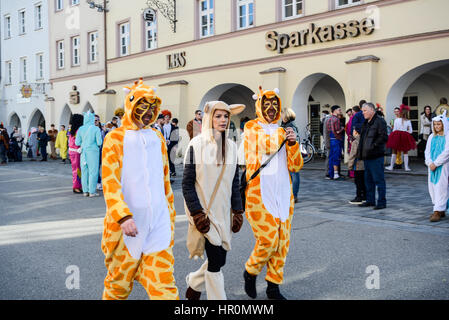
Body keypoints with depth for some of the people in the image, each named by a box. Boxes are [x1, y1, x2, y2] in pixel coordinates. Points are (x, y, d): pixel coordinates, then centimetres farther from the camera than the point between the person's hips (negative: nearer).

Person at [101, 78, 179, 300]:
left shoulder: (158, 138, 12)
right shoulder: (115, 138, -2)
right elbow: (110, 183, -11)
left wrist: (170, 215, 20)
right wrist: (123, 216, -23)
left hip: (158, 224, 3)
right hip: (127, 224, -3)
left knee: (164, 285, -2)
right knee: (119, 285, 12)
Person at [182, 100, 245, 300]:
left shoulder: (231, 146, 7)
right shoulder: (196, 145, -9)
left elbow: (235, 182, 11)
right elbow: (187, 184, -9)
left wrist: (238, 211, 6)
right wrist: (197, 213, -15)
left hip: (223, 211, 5)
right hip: (204, 211, -5)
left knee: (219, 259, 12)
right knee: (216, 261, -5)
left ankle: (194, 283, 39)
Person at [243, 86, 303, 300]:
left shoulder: (283, 131, 15)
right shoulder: (251, 127, 2)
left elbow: (295, 166, 9)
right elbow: (268, 145, -18)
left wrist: (293, 144, -6)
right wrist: (283, 135, -1)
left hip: (283, 193, 5)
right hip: (259, 193, -5)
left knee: (282, 241, 6)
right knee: (268, 240, -10)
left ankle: (273, 287, 20)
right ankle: (250, 272, 19)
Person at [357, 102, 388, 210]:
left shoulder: (379, 122, -9)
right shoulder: (366, 123, 19)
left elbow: (383, 137, -18)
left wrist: (373, 146, -19)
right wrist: (360, 151, 16)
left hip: (376, 156, -9)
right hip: (367, 156, 9)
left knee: (379, 179, -4)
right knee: (368, 179, 15)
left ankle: (382, 202, 2)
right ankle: (370, 200, 24)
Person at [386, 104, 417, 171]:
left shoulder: (396, 120, -6)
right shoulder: (408, 121, -3)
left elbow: (394, 129, -2)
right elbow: (410, 131, 0)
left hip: (396, 136, 0)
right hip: (405, 137, 0)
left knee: (394, 151, 9)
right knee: (405, 152, 11)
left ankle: (391, 166, 13)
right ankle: (406, 167, 10)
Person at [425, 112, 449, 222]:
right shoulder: (432, 136, 12)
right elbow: (427, 151, 9)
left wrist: (435, 163, -15)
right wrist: (430, 163, -7)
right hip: (432, 166, 6)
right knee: (432, 187, 6)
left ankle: (438, 211, -8)